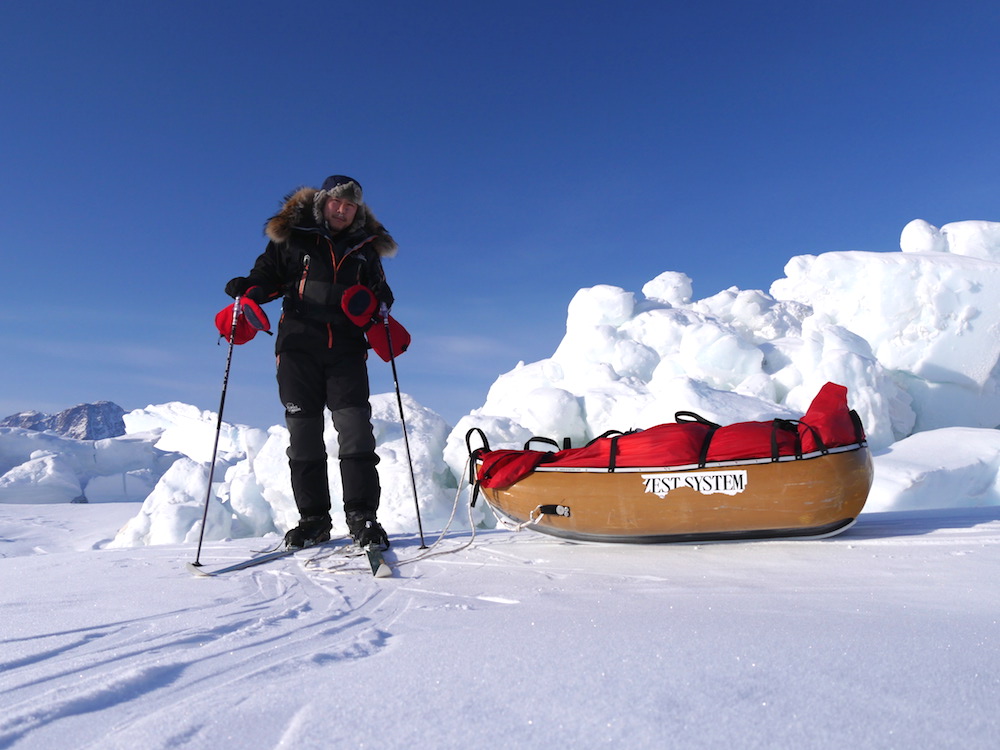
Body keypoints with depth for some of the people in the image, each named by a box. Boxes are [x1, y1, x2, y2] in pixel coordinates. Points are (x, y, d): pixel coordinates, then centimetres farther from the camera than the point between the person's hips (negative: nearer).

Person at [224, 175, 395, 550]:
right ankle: (313, 519, 8)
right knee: (304, 432, 0)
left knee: (355, 427, -10)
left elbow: (378, 290, 23)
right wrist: (249, 289, -8)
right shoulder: (291, 237, 9)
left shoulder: (365, 247, 15)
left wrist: (380, 303, 0)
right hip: (299, 344, 0)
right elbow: (268, 276, 13)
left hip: (347, 347, 1)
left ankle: (362, 515, -4)